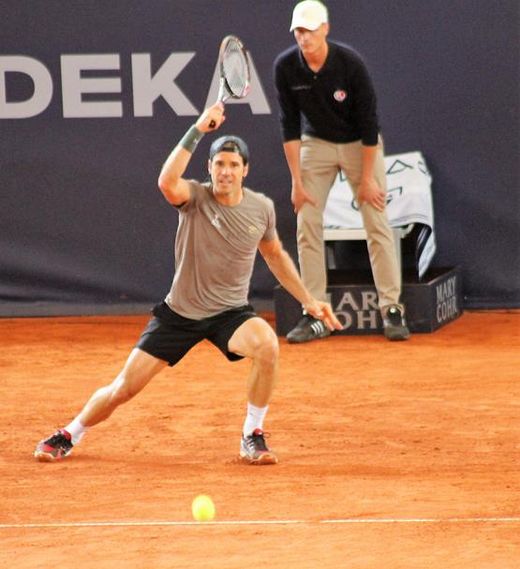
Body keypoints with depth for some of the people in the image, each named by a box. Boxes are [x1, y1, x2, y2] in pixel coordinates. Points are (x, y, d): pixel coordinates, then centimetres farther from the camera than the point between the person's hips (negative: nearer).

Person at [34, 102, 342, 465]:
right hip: (180, 313, -1)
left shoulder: (261, 208, -3)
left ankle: (253, 436, -14)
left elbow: (275, 255, 15)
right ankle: (70, 436, 27)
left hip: (230, 313, 1)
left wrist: (308, 300, 15)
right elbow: (167, 182, -39)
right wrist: (198, 131, -40)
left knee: (267, 345, -32)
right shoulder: (195, 197, -14)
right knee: (124, 388, 0)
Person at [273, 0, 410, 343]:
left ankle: (392, 309, -5)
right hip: (316, 144, 2)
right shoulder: (285, 67, -17)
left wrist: (367, 179, -17)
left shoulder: (350, 63, -25)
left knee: (377, 224, -9)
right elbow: (290, 125, -11)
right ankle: (315, 315, -3)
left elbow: (368, 122, -19)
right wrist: (296, 181, -14)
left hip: (360, 144, -2)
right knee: (307, 224, -6)